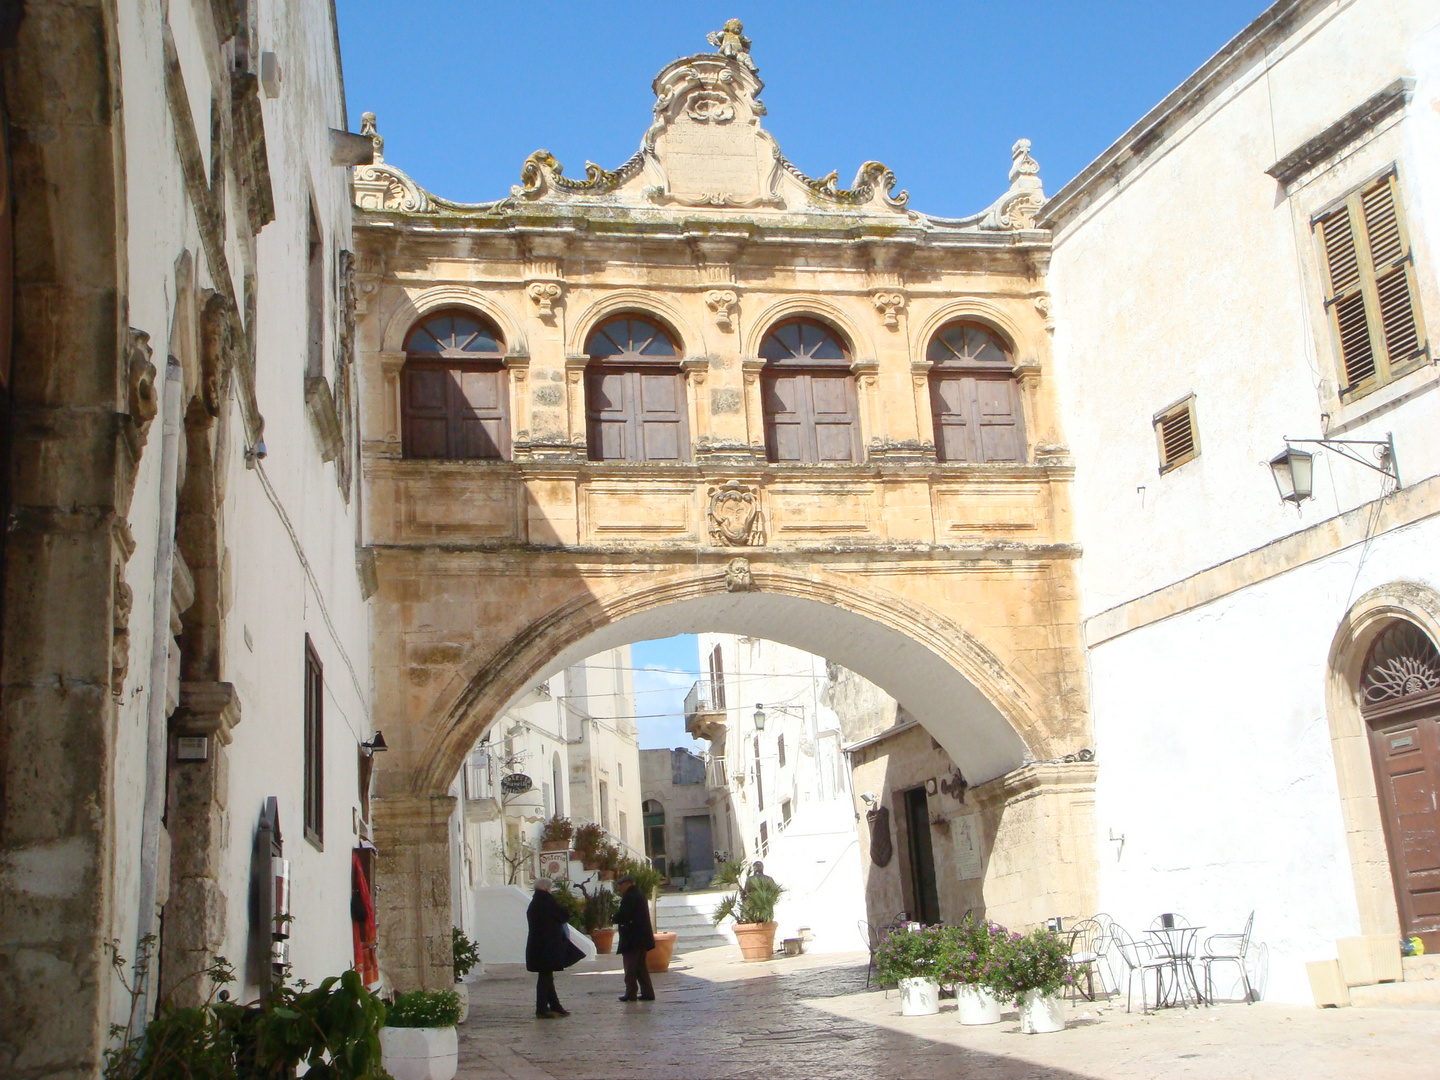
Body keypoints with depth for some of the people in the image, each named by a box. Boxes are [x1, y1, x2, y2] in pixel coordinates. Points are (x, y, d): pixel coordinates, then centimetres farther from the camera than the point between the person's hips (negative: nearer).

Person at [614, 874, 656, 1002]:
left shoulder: (629, 897, -16)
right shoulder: (640, 895, 14)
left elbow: (623, 916, -21)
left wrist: (615, 918, -2)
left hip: (632, 938, -9)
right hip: (642, 937, 9)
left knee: (630, 967, -1)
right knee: (641, 966, 13)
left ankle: (631, 993, 2)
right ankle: (647, 993, 12)